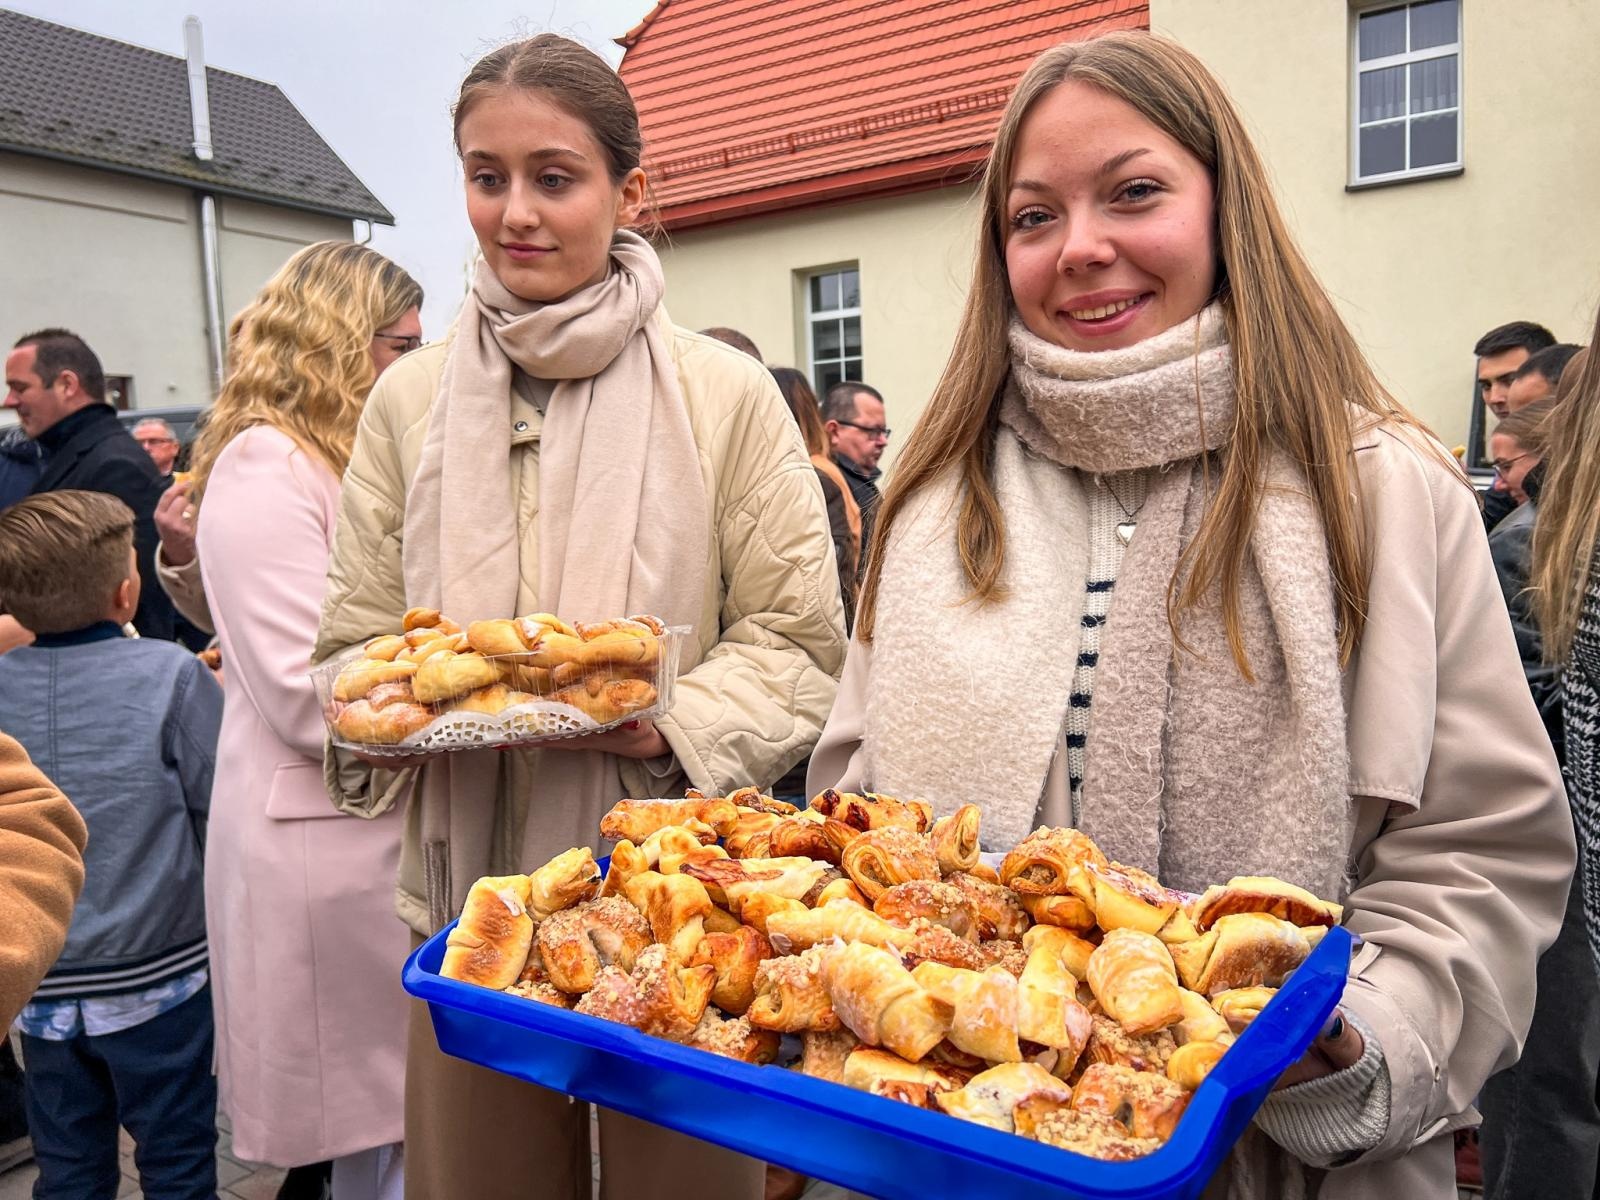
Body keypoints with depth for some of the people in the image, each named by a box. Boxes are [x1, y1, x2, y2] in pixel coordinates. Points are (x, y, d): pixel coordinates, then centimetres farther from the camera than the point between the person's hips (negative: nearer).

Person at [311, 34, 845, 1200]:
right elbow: (356, 638, 9)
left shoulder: (726, 394, -4)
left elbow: (801, 643, -3)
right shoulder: (410, 399, 5)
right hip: (472, 887, 3)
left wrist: (673, 719, -20)